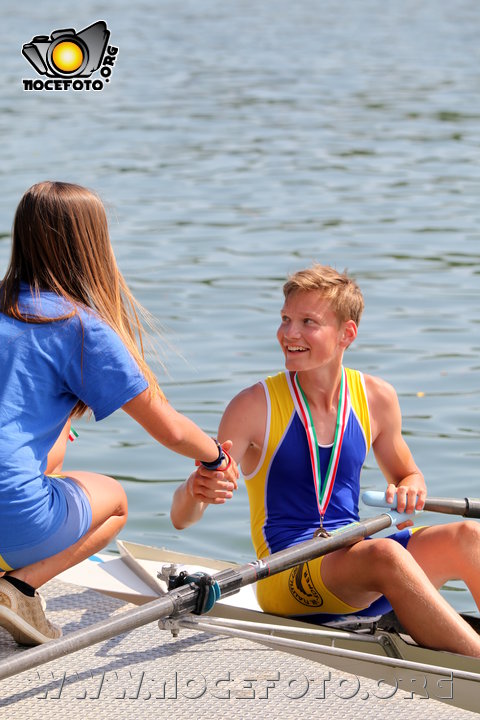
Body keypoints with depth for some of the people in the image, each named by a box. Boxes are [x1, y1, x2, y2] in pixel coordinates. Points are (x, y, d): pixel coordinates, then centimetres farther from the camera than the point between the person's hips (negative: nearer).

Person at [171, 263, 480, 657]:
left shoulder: (377, 399, 6)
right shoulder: (255, 406, -6)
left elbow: (407, 474, 25)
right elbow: (182, 519, -8)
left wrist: (409, 489, -1)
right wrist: (194, 492, -33)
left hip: (353, 559, 5)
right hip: (286, 577, -4)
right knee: (385, 554, -35)